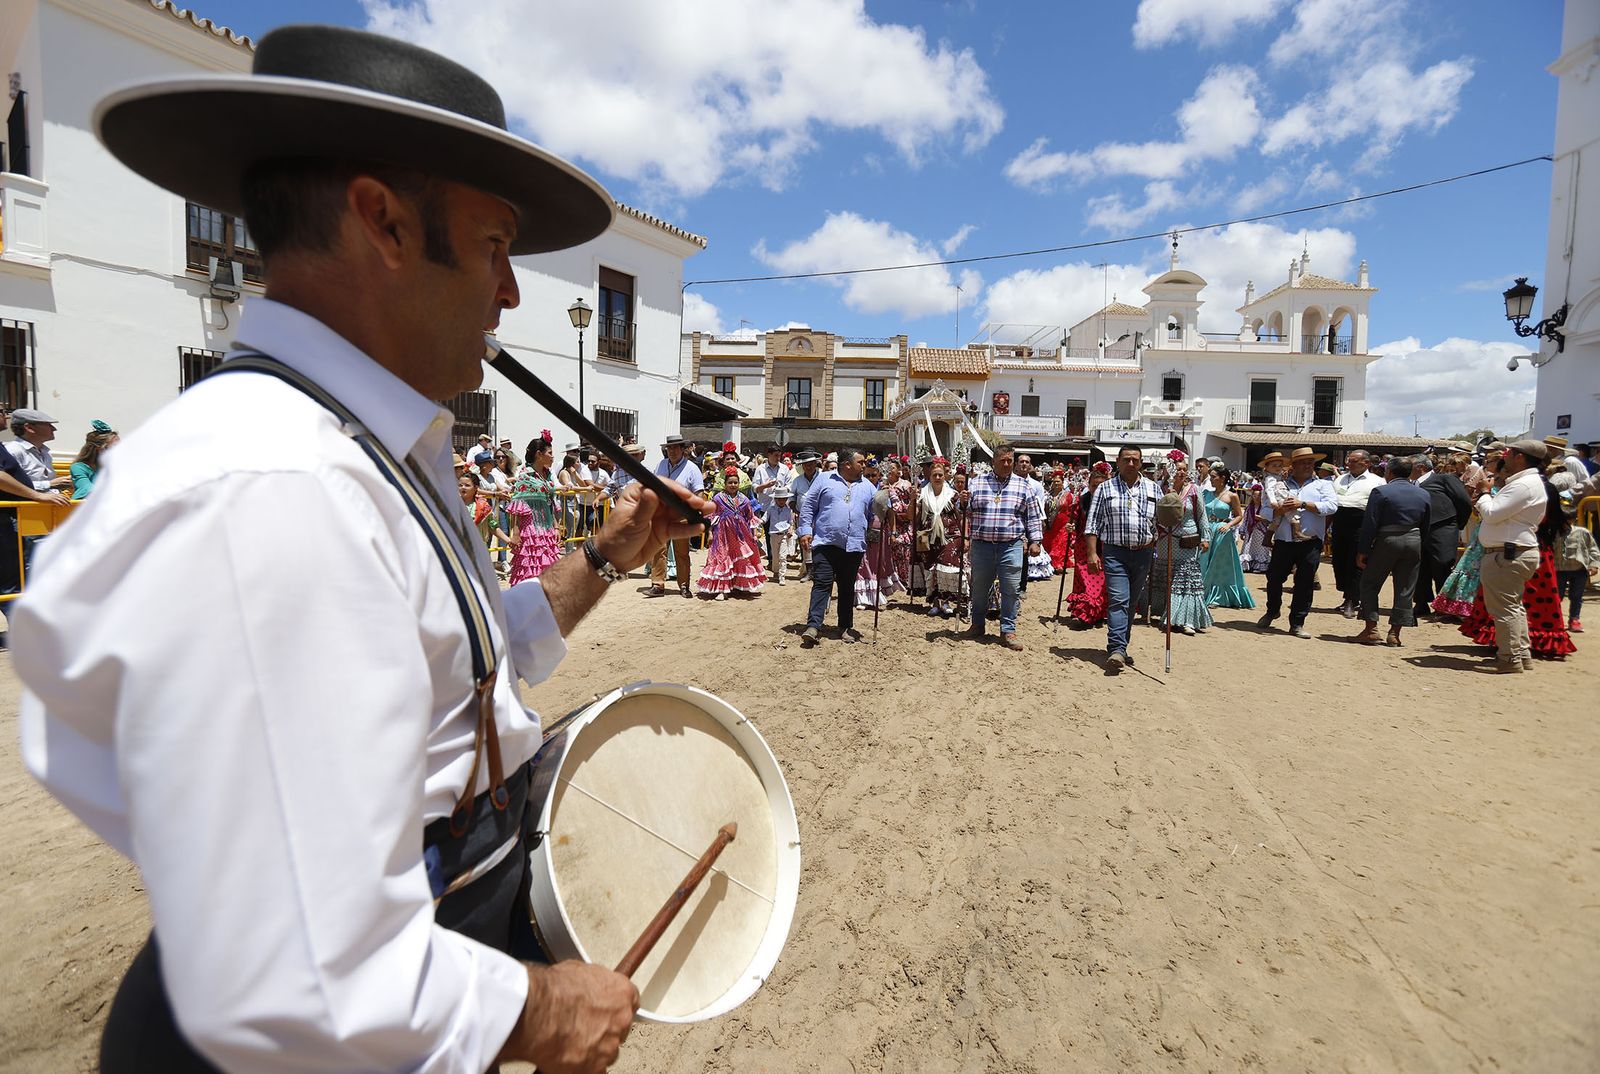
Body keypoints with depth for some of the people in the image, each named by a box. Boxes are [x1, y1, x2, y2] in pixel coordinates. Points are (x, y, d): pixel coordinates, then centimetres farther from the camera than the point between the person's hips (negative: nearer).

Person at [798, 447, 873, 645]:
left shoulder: (867, 486, 15)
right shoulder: (825, 479, 4)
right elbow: (808, 506, 4)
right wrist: (806, 530, -4)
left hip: (854, 547, 4)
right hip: (826, 543, -3)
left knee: (847, 588, 11)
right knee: (821, 584, -9)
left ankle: (846, 627, 20)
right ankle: (813, 626, -10)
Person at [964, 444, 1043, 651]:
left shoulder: (1023, 486, 7)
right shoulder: (977, 482, 6)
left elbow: (1034, 516, 11)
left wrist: (1035, 541, 4)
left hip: (1011, 546, 0)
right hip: (982, 544, 1)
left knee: (1011, 589, 0)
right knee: (979, 587, 11)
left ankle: (1008, 631, 11)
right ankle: (978, 625, 28)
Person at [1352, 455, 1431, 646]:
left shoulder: (1380, 492, -8)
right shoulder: (1424, 495, 10)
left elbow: (1370, 524, -12)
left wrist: (1362, 551, -8)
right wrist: (1423, 550, 18)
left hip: (1387, 541, -5)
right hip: (1414, 542, 5)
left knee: (1369, 584, 6)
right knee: (1405, 590, 8)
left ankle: (1371, 629, 0)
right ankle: (1395, 633, 10)